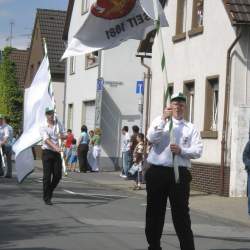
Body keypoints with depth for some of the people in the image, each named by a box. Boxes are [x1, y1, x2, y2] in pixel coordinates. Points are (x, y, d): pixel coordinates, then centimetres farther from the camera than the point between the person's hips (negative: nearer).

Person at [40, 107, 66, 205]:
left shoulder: (58, 123, 8)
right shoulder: (43, 127, -7)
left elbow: (64, 136, 14)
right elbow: (47, 140, -20)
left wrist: (62, 136, -11)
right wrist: (56, 147, -36)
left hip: (57, 153, 4)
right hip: (47, 152, -4)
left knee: (58, 175, 3)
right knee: (47, 176, -3)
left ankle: (49, 191, 26)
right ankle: (47, 198, 4)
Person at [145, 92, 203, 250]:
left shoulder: (191, 128, 7)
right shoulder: (159, 122, 8)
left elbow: (198, 151, -2)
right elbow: (152, 138, -11)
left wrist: (181, 150, -16)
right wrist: (163, 119, -14)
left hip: (179, 173, -1)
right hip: (157, 172, 1)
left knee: (181, 215, -1)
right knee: (154, 213, 10)